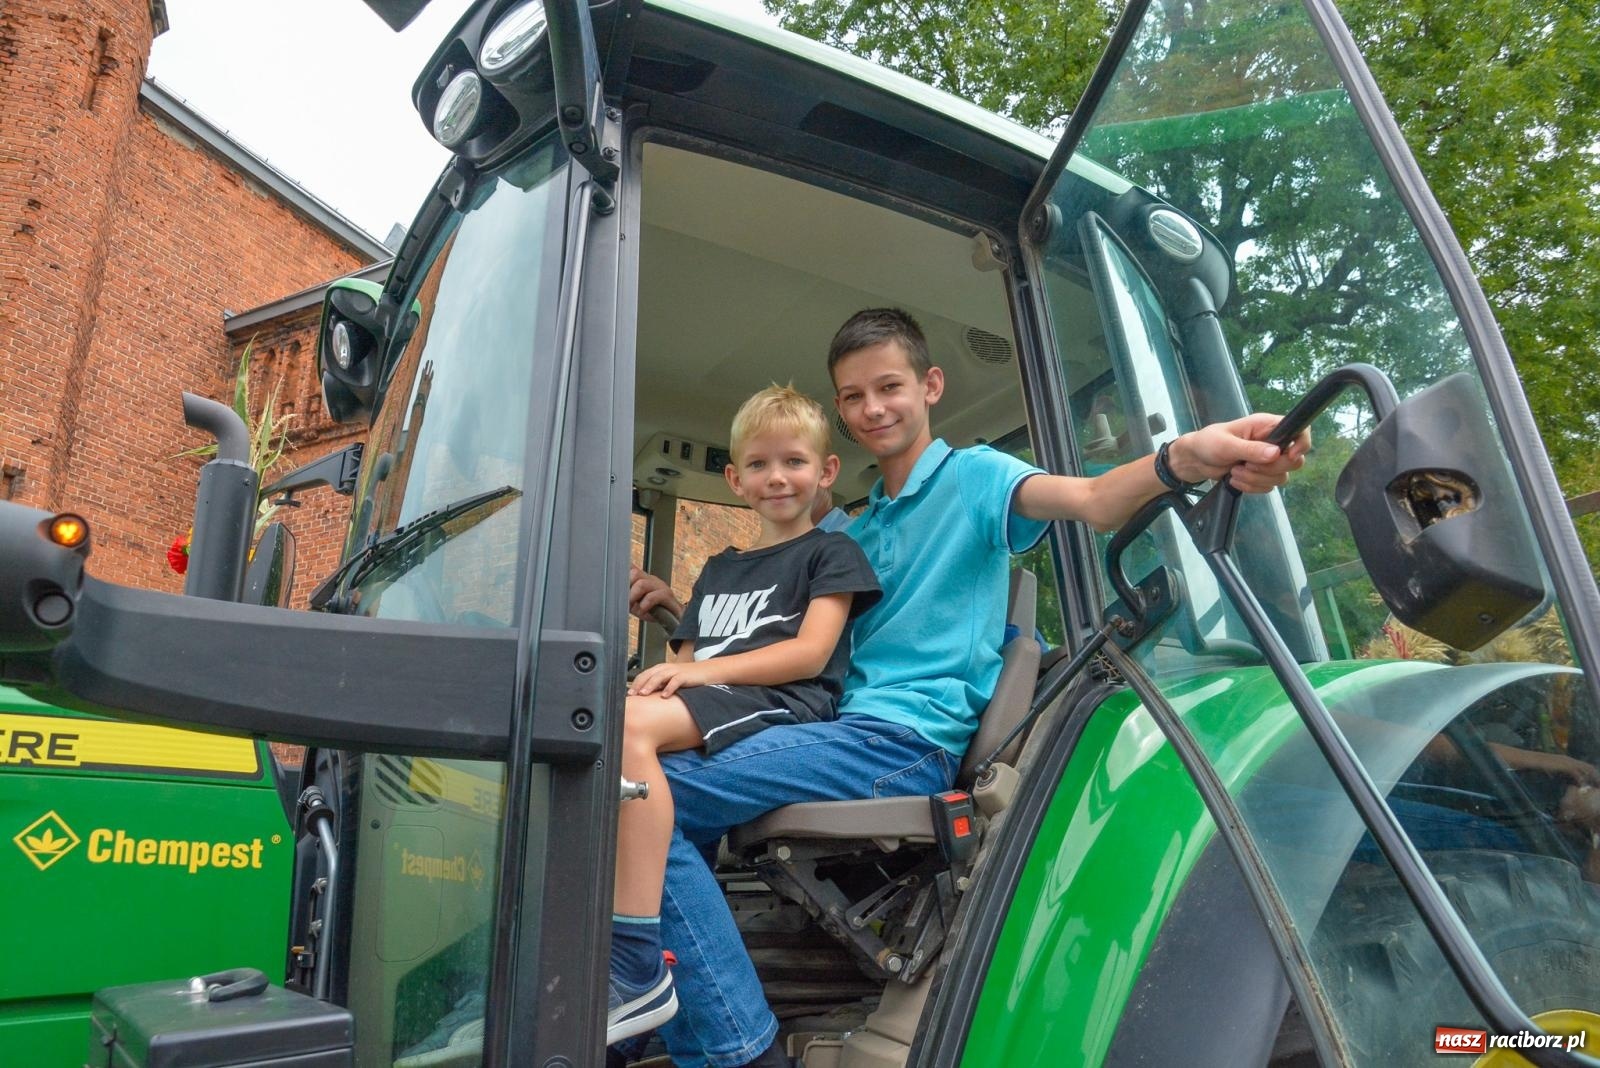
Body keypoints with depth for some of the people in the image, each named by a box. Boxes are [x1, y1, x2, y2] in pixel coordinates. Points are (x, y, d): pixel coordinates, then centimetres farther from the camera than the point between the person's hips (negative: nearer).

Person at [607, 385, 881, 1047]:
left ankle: (639, 973, -36)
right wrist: (661, 676, 0)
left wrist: (703, 669, -13)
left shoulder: (831, 553, 13)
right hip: (701, 712, 7)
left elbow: (810, 652, -3)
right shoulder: (718, 568, 32)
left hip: (781, 707, -6)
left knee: (628, 723, -34)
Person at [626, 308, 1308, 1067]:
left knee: (651, 799, -19)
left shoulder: (971, 476, 1)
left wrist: (1181, 457, -41)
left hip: (910, 736, -8)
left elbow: (1088, 502, -19)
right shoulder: (857, 528, 23)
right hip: (855, 731, 8)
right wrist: (687, 610, 16)